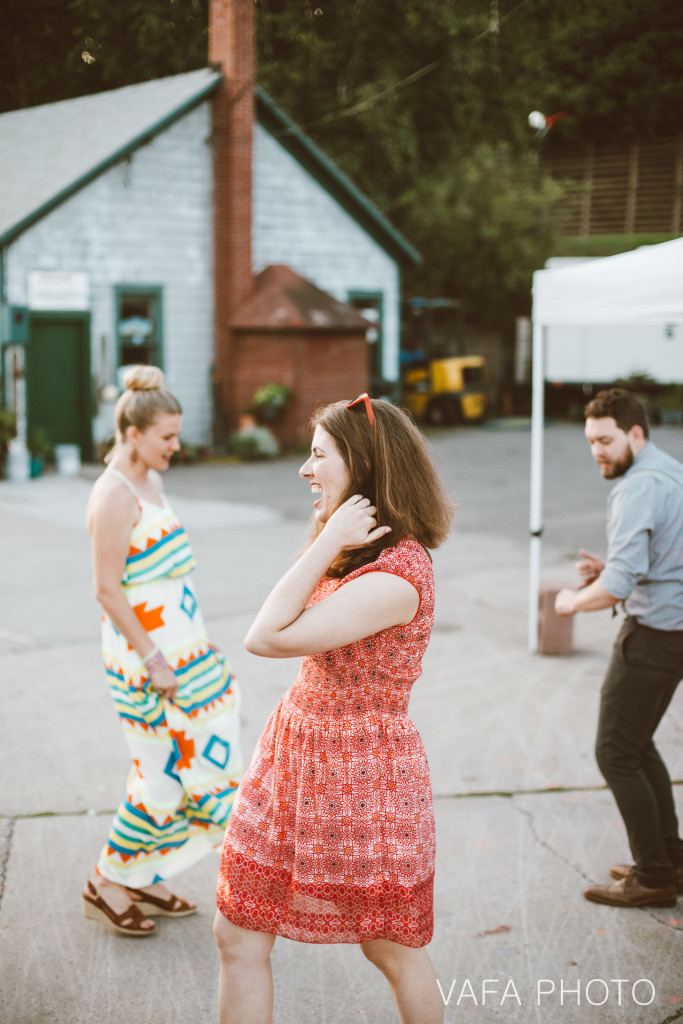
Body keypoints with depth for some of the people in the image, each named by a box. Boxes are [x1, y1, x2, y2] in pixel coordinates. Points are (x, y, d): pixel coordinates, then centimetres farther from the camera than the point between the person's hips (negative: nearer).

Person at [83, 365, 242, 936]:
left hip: (181, 642, 9)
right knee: (164, 773, 0)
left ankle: (143, 878, 25)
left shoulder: (150, 481, 10)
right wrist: (151, 660, -19)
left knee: (202, 759, 13)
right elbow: (107, 590, -20)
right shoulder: (114, 496, -19)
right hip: (146, 649, -9)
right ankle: (107, 885, 17)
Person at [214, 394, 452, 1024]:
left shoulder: (395, 575, -25)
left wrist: (328, 544, -24)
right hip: (296, 758, 9)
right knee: (237, 935, 12)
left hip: (360, 774, -9)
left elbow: (267, 639, -27)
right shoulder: (356, 549, 5)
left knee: (391, 948, 13)